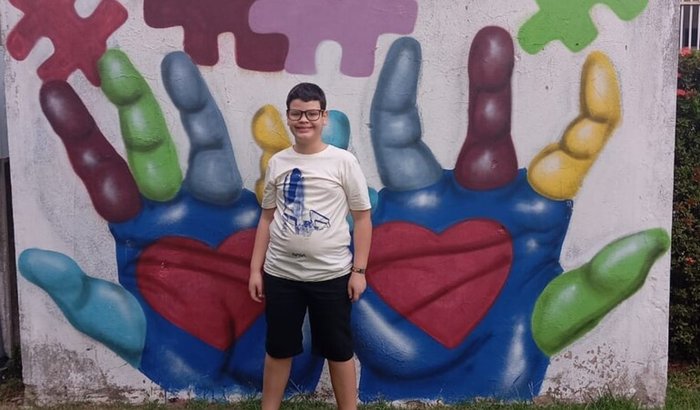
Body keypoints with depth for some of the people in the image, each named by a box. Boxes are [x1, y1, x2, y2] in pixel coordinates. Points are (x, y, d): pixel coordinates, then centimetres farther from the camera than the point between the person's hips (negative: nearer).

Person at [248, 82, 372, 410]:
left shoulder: (343, 161, -5)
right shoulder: (277, 163, 4)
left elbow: (362, 218, -2)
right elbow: (267, 217, 10)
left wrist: (359, 270, -6)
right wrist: (255, 269, 7)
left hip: (331, 275, -2)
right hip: (280, 274, 3)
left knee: (338, 350, 11)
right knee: (278, 349, 15)